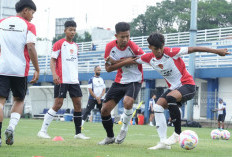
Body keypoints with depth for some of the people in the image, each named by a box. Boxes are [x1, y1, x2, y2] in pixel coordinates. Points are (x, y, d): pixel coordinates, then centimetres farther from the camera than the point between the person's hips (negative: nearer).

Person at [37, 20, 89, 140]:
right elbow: (52, 60, -7)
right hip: (62, 80, -7)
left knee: (78, 103, 2)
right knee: (58, 104, -10)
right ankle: (43, 130, -4)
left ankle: (78, 132, 8)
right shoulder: (59, 44, -3)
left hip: (74, 80, 7)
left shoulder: (75, 46, 16)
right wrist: (54, 74, -20)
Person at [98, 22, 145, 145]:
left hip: (134, 81, -4)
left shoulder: (133, 47, -19)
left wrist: (116, 62, -19)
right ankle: (110, 137, 24)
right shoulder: (110, 46, -8)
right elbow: (108, 68, -5)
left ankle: (124, 129, -5)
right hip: (119, 81, 5)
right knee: (104, 110, 1)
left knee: (127, 102, -33)